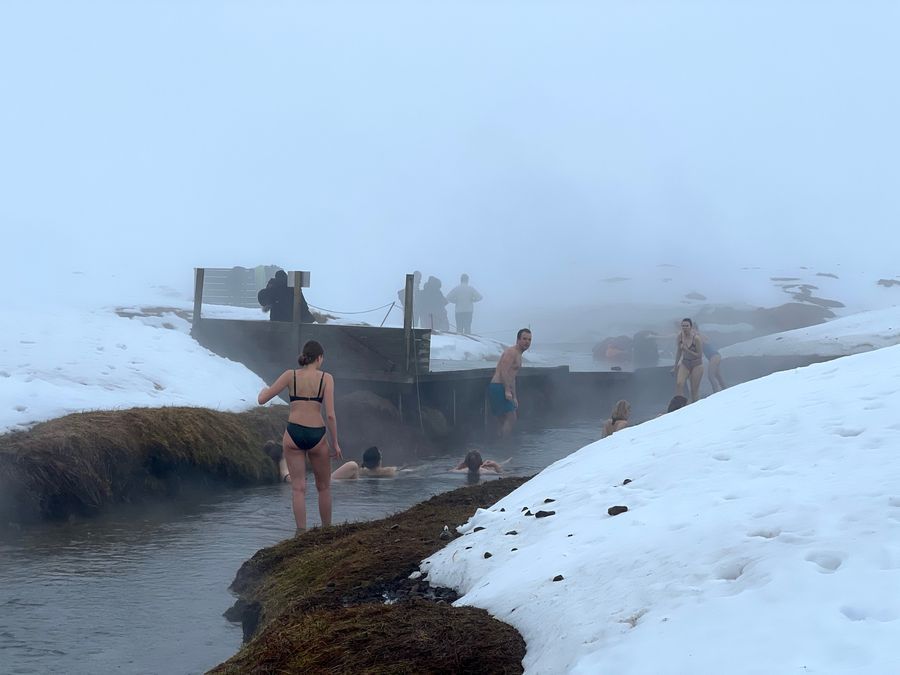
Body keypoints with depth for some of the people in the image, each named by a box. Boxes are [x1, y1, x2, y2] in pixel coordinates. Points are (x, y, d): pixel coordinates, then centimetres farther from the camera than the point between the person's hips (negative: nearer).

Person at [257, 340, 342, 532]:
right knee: (324, 487, 16)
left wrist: (263, 390, 26)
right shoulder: (326, 378, -3)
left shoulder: (290, 376, 1)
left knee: (298, 487, 4)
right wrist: (335, 443, 1)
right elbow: (330, 415, -8)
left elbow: (262, 400, 3)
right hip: (317, 435, -1)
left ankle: (301, 532, -4)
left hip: (293, 434, 1)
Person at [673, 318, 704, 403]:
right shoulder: (680, 336, -5)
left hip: (696, 365, -4)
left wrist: (686, 350, -22)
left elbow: (699, 355, -14)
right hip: (685, 363, 4)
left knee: (694, 389, 1)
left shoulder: (696, 338, -20)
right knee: (679, 384, -18)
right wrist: (675, 366, 13)